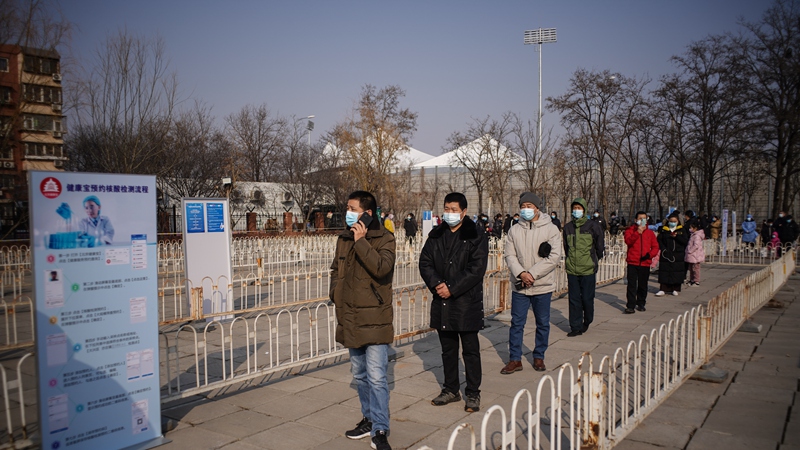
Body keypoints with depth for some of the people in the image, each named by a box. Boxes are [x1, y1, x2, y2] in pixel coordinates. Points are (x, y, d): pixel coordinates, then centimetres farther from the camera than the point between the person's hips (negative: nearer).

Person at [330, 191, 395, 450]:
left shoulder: (384, 238, -8)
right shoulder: (344, 239, 10)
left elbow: (382, 268, -25)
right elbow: (336, 270, 22)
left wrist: (361, 241, -24)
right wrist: (336, 296, 6)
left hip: (374, 319, -7)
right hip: (350, 318, 7)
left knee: (376, 377, -7)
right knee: (360, 375, 17)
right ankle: (369, 419, 32)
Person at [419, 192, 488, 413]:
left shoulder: (476, 237, -6)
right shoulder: (436, 236, 8)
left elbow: (477, 269, -14)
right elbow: (425, 262, 5)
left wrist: (452, 288, -17)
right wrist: (436, 284, -12)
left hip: (467, 303, -5)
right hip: (442, 303, 5)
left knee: (470, 350, 5)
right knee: (448, 350, 16)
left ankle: (473, 394, 18)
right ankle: (451, 390, 29)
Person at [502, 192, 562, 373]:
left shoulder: (551, 229, -5)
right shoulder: (514, 230, 3)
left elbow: (554, 257, -12)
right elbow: (510, 255, -2)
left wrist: (532, 274, -17)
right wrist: (521, 274, -18)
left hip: (543, 285, -1)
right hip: (519, 286, 1)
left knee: (543, 323, 10)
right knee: (516, 323, 5)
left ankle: (539, 357, 27)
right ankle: (515, 359, 15)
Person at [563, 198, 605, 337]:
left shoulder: (593, 225, -2)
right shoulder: (568, 227, 8)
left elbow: (600, 246, 5)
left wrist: (595, 261, 10)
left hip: (588, 269, -3)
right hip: (572, 269, 3)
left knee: (587, 298, 3)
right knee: (574, 299, 5)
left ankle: (587, 321, 28)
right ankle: (576, 327, 13)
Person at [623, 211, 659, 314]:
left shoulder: (650, 233, 10)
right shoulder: (630, 231, 4)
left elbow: (655, 247, 7)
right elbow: (628, 241, -14)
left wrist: (650, 254, -12)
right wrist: (638, 232, -22)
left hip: (645, 263, 2)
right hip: (632, 263, -2)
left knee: (643, 285, 11)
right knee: (631, 285, -6)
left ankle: (641, 304, 25)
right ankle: (631, 306, -5)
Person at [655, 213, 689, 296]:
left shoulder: (682, 230, 7)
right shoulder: (663, 230, 6)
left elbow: (686, 241, -2)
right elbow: (659, 240, 2)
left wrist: (676, 236, -15)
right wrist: (663, 249, -11)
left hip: (678, 255, 0)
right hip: (666, 255, 0)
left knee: (677, 272, 3)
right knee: (664, 272, -2)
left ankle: (675, 289, 14)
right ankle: (663, 289, 0)